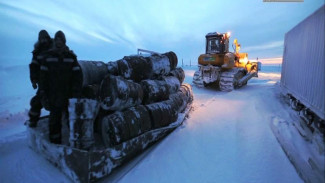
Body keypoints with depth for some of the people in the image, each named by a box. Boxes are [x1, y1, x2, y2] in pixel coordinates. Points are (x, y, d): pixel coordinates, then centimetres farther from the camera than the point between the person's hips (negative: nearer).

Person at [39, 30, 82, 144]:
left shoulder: (71, 57, 1)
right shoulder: (48, 57, 4)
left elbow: (77, 76, -2)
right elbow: (43, 77, 4)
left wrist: (76, 94, -7)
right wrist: (43, 94, -1)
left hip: (68, 95, 0)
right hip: (53, 96, 1)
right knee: (55, 119, 7)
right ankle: (55, 142, 22)